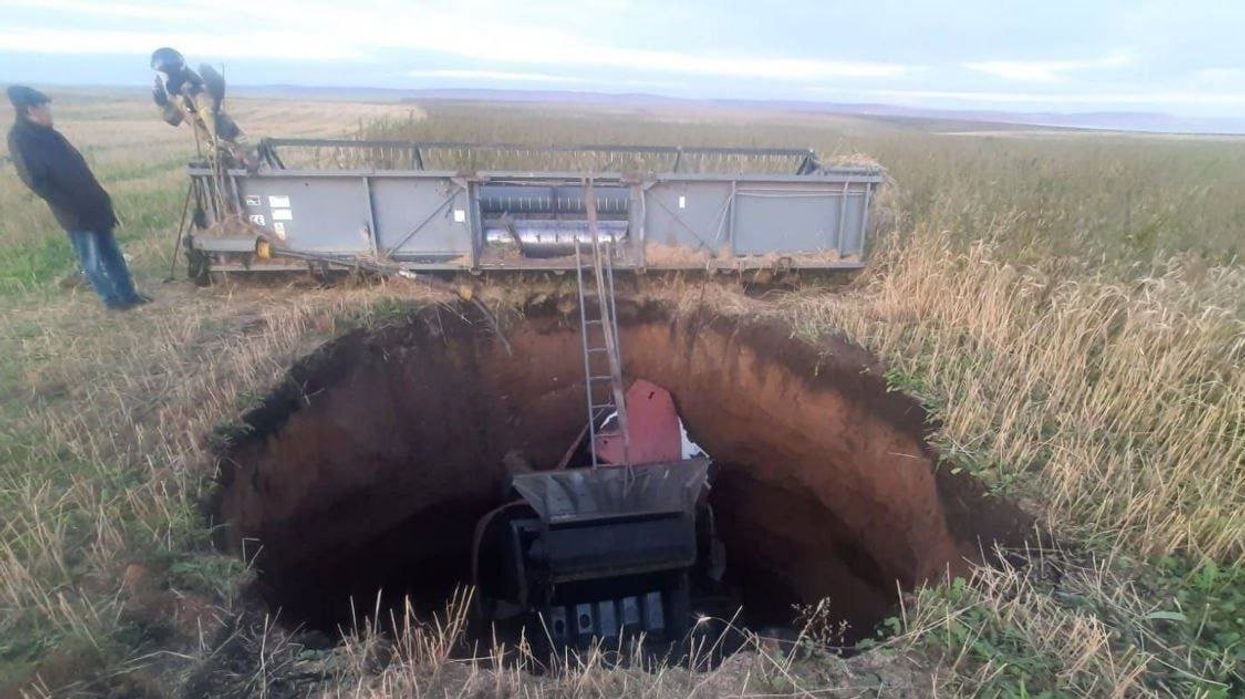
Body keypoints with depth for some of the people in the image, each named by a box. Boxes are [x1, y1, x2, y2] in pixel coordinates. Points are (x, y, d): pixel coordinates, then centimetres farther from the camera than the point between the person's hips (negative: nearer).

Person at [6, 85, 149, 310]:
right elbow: (37, 182, -17)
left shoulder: (49, 134, 12)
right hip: (76, 214, -8)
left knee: (111, 252, 12)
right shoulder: (19, 138, -12)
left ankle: (128, 294, 19)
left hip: (93, 205, 8)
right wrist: (73, 208, -18)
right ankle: (111, 299, 14)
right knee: (92, 261, 4)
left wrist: (100, 197, 13)